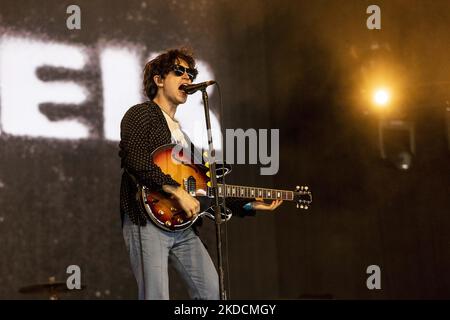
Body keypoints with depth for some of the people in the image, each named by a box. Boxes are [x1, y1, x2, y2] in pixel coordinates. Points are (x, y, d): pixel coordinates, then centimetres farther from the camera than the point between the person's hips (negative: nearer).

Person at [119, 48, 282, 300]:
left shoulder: (181, 133, 26)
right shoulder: (141, 115, 1)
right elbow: (134, 160, -19)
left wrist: (249, 205, 18)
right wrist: (179, 191, -20)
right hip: (147, 222, -8)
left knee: (211, 290, 4)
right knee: (156, 296, -11)